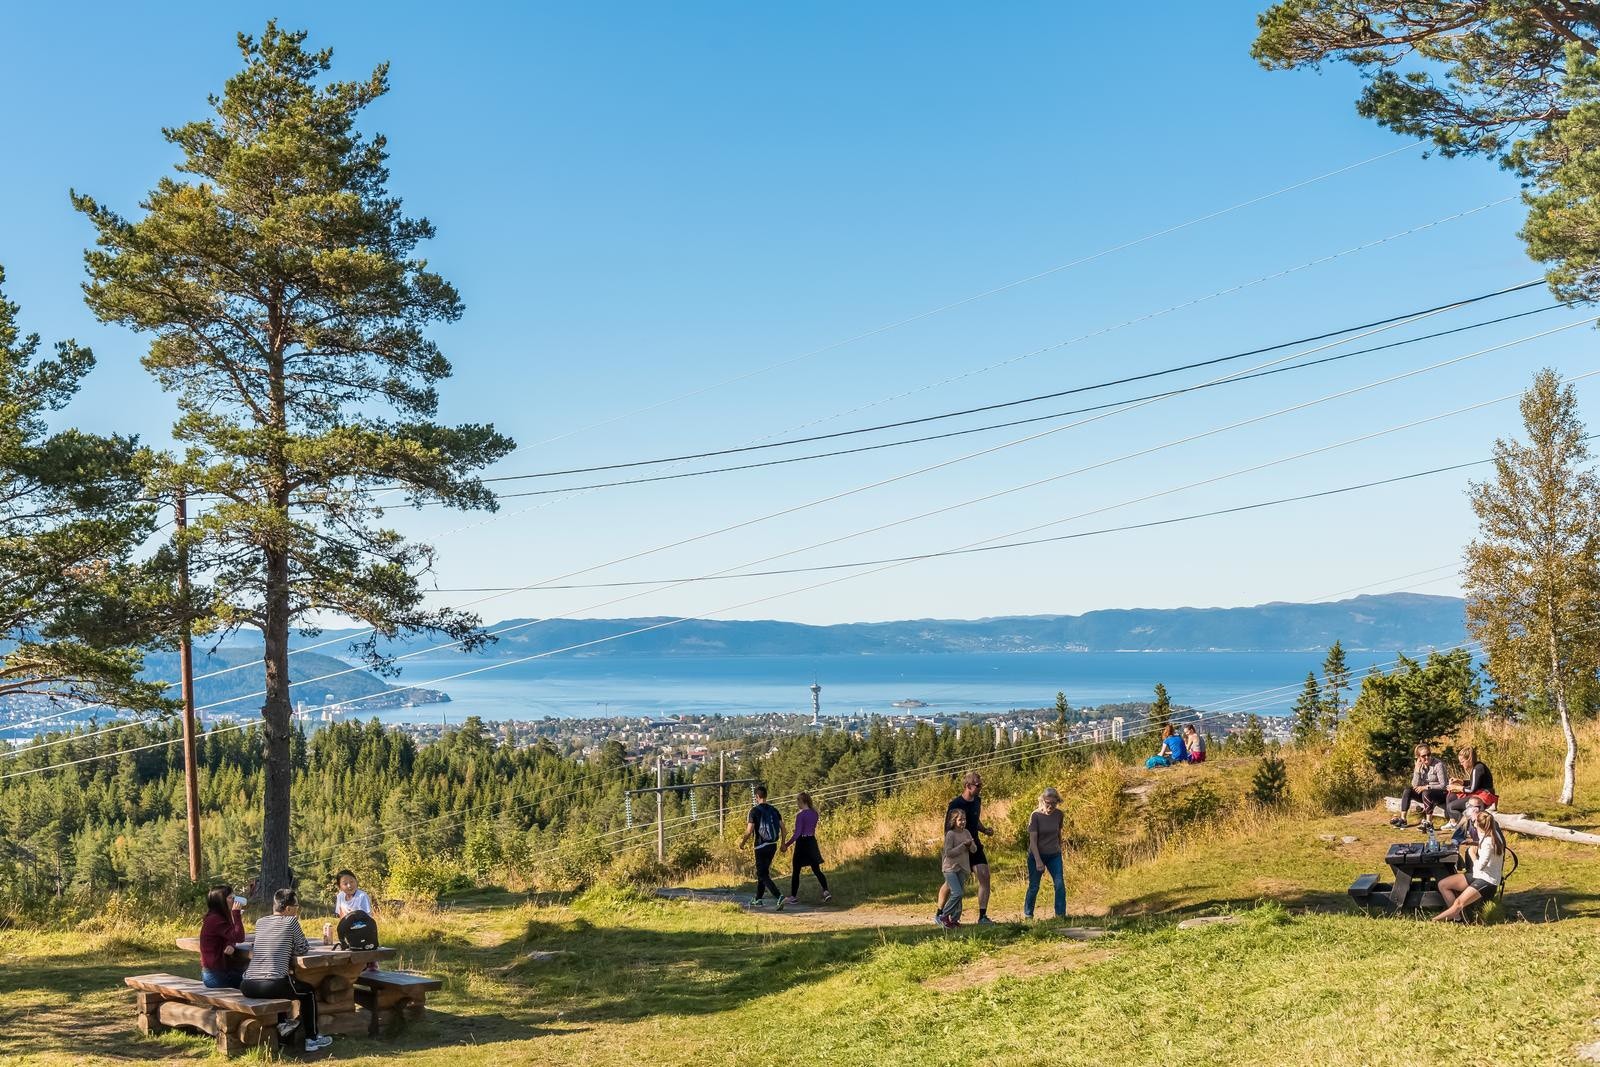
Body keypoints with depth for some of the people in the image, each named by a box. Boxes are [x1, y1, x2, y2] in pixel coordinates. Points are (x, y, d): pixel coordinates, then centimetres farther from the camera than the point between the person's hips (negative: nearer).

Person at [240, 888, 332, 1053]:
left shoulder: (260, 922, 16)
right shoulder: (290, 921, -1)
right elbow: (302, 950, 8)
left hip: (247, 986, 6)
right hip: (272, 985, -6)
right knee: (309, 991, 21)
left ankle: (280, 1026, 43)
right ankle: (312, 1039, 23)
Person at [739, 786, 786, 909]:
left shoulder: (755, 811, -11)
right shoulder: (774, 810, 6)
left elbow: (749, 831, -15)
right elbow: (782, 827, 5)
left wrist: (742, 842, 1)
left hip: (761, 847, -6)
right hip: (773, 846, 6)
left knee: (763, 875, -5)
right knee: (762, 872, 20)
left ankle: (779, 897, -23)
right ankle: (758, 899, 26)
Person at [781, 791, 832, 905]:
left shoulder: (801, 815, -16)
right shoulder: (814, 813, 5)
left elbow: (797, 833, -19)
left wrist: (787, 844, -13)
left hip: (802, 843, -6)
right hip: (812, 842, 6)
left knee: (796, 871, 6)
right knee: (816, 870, 7)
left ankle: (793, 897, 12)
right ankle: (826, 891, -11)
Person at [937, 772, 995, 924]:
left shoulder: (977, 801, 4)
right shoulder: (954, 805, -18)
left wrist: (985, 830, 1)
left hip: (975, 847, 6)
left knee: (984, 876, -10)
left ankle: (982, 917, -7)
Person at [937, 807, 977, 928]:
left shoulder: (966, 832, 5)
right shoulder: (950, 834, -13)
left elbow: (974, 850, 6)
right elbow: (948, 852, -19)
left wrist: (971, 844, -16)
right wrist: (963, 845, -21)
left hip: (962, 868, 6)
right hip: (950, 868, -6)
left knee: (959, 894, 8)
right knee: (957, 893, -15)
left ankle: (954, 919, 17)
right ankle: (943, 916, -3)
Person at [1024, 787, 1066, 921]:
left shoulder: (1058, 814, -3)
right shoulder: (1035, 816, -15)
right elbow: (1032, 840, -18)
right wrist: (1038, 861, -24)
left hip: (1054, 855, 3)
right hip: (1037, 855, -3)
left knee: (1060, 884, -10)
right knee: (1034, 887, 4)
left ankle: (1060, 914, -2)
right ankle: (1027, 914, 20)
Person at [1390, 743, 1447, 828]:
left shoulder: (1438, 764, -14)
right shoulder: (1419, 766, 3)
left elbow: (1443, 785, -17)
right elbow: (1415, 785, -4)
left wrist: (1426, 787, -23)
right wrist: (1417, 770, -15)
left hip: (1441, 794, -6)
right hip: (1426, 794, 6)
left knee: (1426, 793, -36)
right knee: (1408, 790, -15)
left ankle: (1428, 822, -36)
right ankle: (1402, 819, -18)